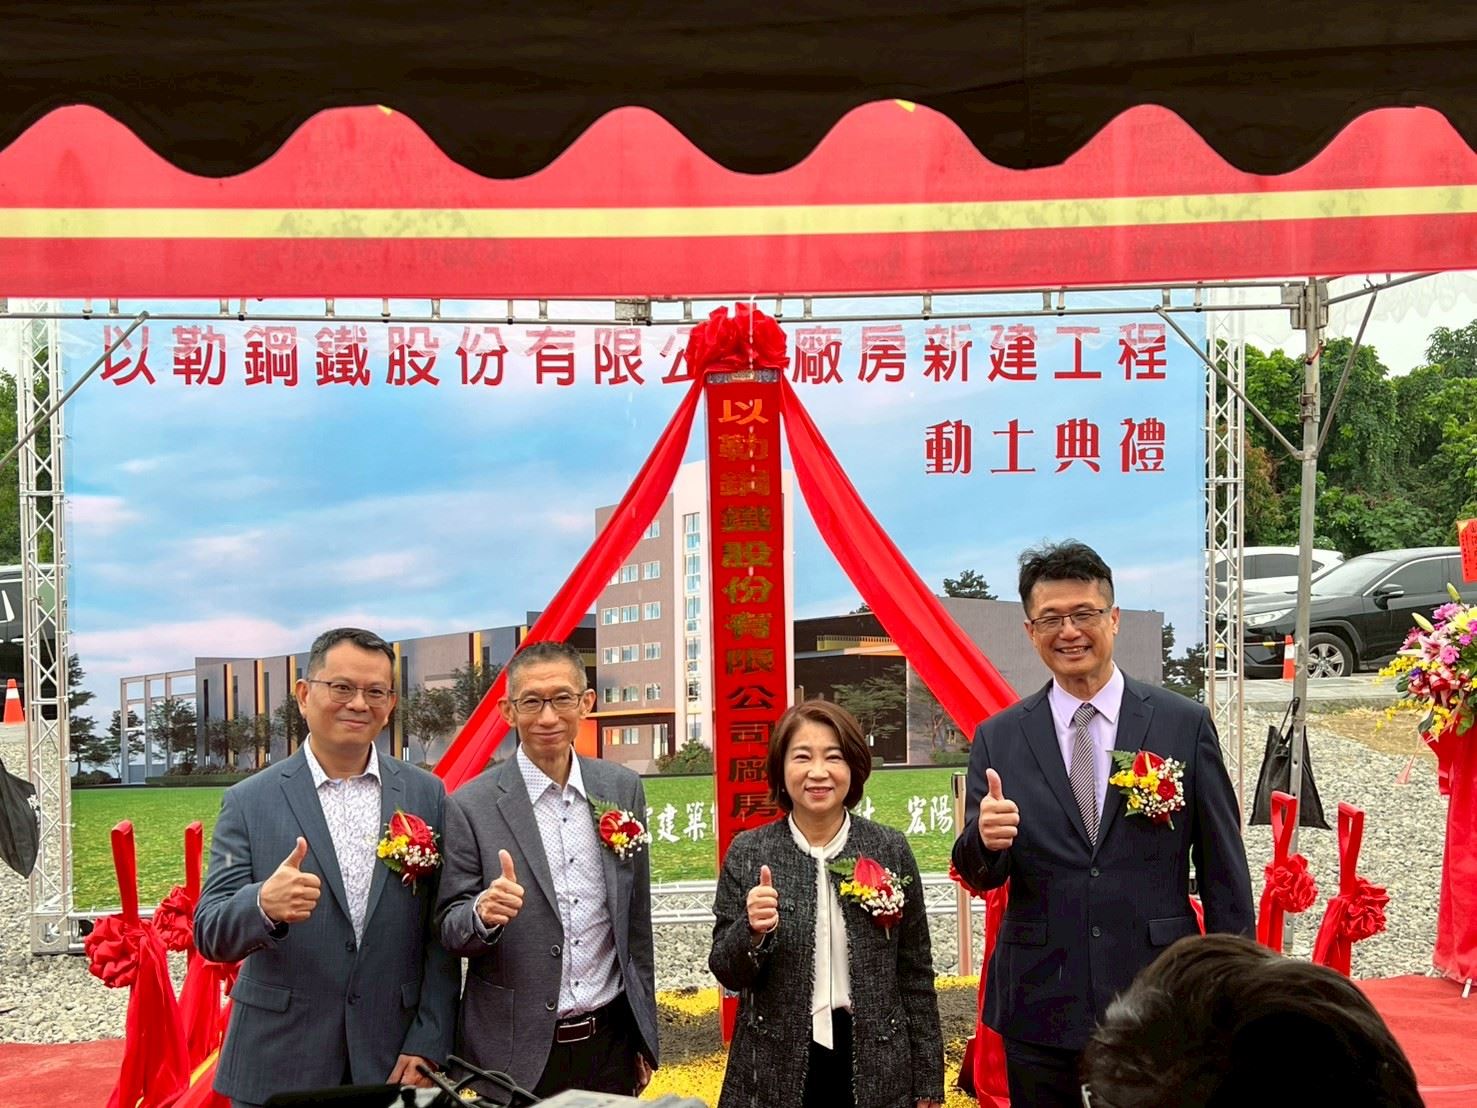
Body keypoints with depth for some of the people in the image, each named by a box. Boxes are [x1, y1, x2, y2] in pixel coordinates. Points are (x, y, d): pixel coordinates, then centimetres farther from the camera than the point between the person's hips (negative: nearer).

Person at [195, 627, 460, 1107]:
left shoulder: (426, 795, 2)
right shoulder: (250, 801, -2)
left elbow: (439, 935, 2)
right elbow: (211, 935, -6)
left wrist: (428, 1045, -4)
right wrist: (264, 905, -26)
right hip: (278, 1066, -1)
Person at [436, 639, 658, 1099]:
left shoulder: (622, 789, 2)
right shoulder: (471, 806, -9)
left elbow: (636, 921, 9)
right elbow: (450, 931, -4)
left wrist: (644, 1037, 12)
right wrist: (483, 913, -25)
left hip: (610, 1042, 3)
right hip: (515, 1051, -3)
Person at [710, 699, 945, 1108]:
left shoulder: (890, 850, -3)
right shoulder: (748, 854, -4)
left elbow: (916, 975, 3)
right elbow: (727, 973, -1)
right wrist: (753, 932, -21)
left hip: (875, 1068, 1)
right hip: (775, 1070, 0)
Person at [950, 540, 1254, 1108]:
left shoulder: (1185, 725, -1)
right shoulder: (998, 738, 2)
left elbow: (1225, 872, 2)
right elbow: (980, 874, 1)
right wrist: (984, 838, -21)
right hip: (1041, 1014, 1)